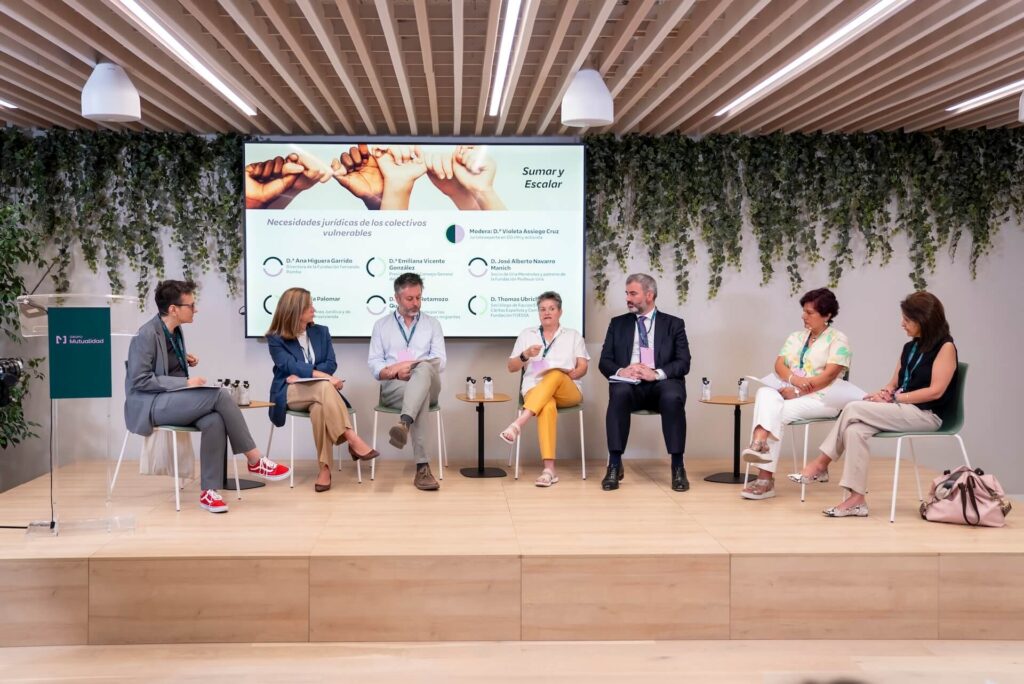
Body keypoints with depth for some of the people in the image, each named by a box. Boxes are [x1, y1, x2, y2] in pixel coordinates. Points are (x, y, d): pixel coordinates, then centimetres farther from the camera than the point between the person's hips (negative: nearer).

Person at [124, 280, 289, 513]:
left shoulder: (175, 331, 11)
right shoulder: (147, 335, -15)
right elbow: (139, 380, -20)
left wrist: (183, 358, 9)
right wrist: (184, 382, -22)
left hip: (172, 400, 8)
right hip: (150, 405, -8)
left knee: (214, 421, -26)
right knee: (219, 395, -26)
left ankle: (209, 491, -22)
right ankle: (255, 461, -19)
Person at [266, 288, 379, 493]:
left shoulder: (321, 332, 12)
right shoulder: (275, 338, 0)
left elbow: (331, 364, 2)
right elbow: (290, 366, -15)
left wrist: (302, 376, -14)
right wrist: (323, 376, -28)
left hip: (318, 392, 3)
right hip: (290, 393, -3)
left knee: (320, 408, -37)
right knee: (324, 387, -36)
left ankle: (325, 468, -35)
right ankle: (353, 441, -40)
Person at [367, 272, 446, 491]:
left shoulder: (432, 324, 18)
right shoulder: (381, 325, 17)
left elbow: (439, 362, 5)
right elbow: (374, 364, 7)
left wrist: (410, 365, -11)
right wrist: (396, 373, -14)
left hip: (428, 383, 0)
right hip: (393, 386, 0)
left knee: (423, 370, -39)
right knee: (421, 396, -38)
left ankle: (404, 424, -61)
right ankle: (422, 467, -48)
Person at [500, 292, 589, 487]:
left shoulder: (573, 335, 19)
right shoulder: (527, 334, 20)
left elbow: (583, 368, 8)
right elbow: (511, 367, 15)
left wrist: (570, 374, -15)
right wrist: (525, 355, -6)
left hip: (568, 390, 0)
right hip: (535, 389, 0)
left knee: (555, 375, -38)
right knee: (548, 407, -39)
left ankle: (517, 424, -50)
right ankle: (549, 469, -47)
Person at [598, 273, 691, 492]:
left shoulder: (674, 324, 11)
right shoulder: (618, 323, 16)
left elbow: (683, 363, 0)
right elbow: (604, 362, 9)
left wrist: (656, 373, -18)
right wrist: (621, 371, -15)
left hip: (661, 384, -1)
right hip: (629, 384, 1)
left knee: (673, 397, -36)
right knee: (619, 393, -35)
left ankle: (678, 467, -24)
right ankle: (614, 465, -28)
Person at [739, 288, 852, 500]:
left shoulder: (837, 340, 1)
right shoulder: (796, 337, 20)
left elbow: (830, 375, -12)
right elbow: (779, 365, 7)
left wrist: (798, 391, -18)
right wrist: (794, 379, -15)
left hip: (821, 398, -5)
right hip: (791, 393, 5)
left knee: (776, 413, -30)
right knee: (765, 394, -30)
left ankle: (765, 478, -33)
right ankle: (759, 444, -47)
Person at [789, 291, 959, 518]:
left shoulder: (945, 347, -5)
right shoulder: (909, 348, 17)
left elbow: (935, 391, -14)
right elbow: (894, 383, 16)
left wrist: (895, 398, -16)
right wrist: (885, 393, -7)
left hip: (927, 415, -7)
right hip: (904, 411, 7)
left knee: (854, 409, -23)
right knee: (855, 430, -24)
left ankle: (820, 464, -12)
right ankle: (856, 499, -28)